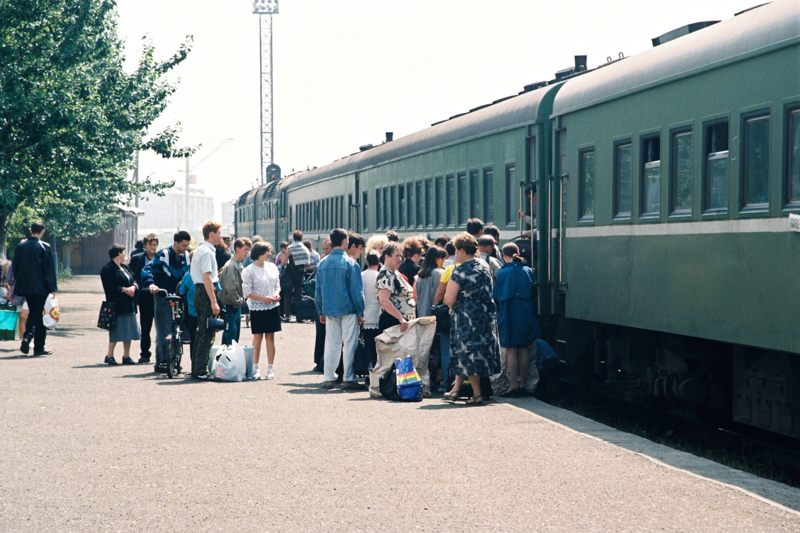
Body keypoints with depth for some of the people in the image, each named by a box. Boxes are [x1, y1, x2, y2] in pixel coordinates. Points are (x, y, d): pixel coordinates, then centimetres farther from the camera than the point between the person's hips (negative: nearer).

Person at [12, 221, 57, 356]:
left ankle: (27, 337, -1)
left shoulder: (20, 246, 3)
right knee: (40, 315, 3)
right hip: (41, 288, -4)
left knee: (32, 313, 19)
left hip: (25, 287, 4)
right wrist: (52, 288, -5)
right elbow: (49, 269, -10)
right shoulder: (45, 247, -9)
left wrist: (19, 283, 15)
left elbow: (15, 267, 6)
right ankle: (39, 347, 3)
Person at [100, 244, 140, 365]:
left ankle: (126, 356, 14)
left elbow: (134, 281, 16)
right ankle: (109, 356, 3)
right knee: (116, 331, -6)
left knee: (128, 331, 7)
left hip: (128, 305, 8)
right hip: (117, 305, -8)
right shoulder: (108, 269, -7)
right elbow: (109, 287, -15)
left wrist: (133, 287, -6)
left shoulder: (126, 268, 19)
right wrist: (124, 289, -19)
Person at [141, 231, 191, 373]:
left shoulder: (185, 256, 8)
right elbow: (147, 270, -16)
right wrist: (151, 284, -34)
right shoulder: (163, 255, -11)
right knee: (164, 332, -6)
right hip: (163, 298, -6)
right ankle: (160, 362, 0)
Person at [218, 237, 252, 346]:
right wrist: (239, 301, -13)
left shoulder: (239, 265, 13)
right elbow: (230, 289, -23)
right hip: (230, 307, -10)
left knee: (235, 336, 13)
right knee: (230, 337, -8)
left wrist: (242, 299, 8)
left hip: (237, 306, 10)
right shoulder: (231, 266, -17)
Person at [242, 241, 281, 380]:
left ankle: (270, 368, 8)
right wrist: (264, 298, -18)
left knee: (270, 337, 5)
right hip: (257, 308, -4)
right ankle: (255, 368, 7)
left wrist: (277, 294, -6)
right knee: (257, 337, 0)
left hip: (272, 306, 4)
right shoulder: (249, 271, -7)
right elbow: (248, 292, -9)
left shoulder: (272, 267, 8)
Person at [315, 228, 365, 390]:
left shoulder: (323, 263, 4)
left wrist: (321, 311, 16)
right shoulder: (350, 263, -10)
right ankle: (348, 379, 2)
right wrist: (360, 312, -3)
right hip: (348, 309, -4)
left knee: (331, 344, 10)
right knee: (349, 344, 2)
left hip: (330, 310, 4)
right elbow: (356, 290, -9)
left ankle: (329, 378, 10)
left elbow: (318, 290, 9)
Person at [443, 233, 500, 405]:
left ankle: (477, 394, 1)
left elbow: (449, 300, -18)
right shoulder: (485, 266, 7)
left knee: (468, 354, 1)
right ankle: (456, 389, 21)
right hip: (486, 317, 7)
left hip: (466, 318, -7)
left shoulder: (460, 271, -15)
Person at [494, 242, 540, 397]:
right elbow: (532, 294, 10)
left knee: (511, 351, -1)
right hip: (525, 314, 3)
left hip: (508, 314, -3)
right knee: (523, 350, 8)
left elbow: (497, 297, 0)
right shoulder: (528, 271, 3)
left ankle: (513, 386, -2)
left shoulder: (502, 273, -5)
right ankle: (523, 385, 11)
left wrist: (497, 314, 14)